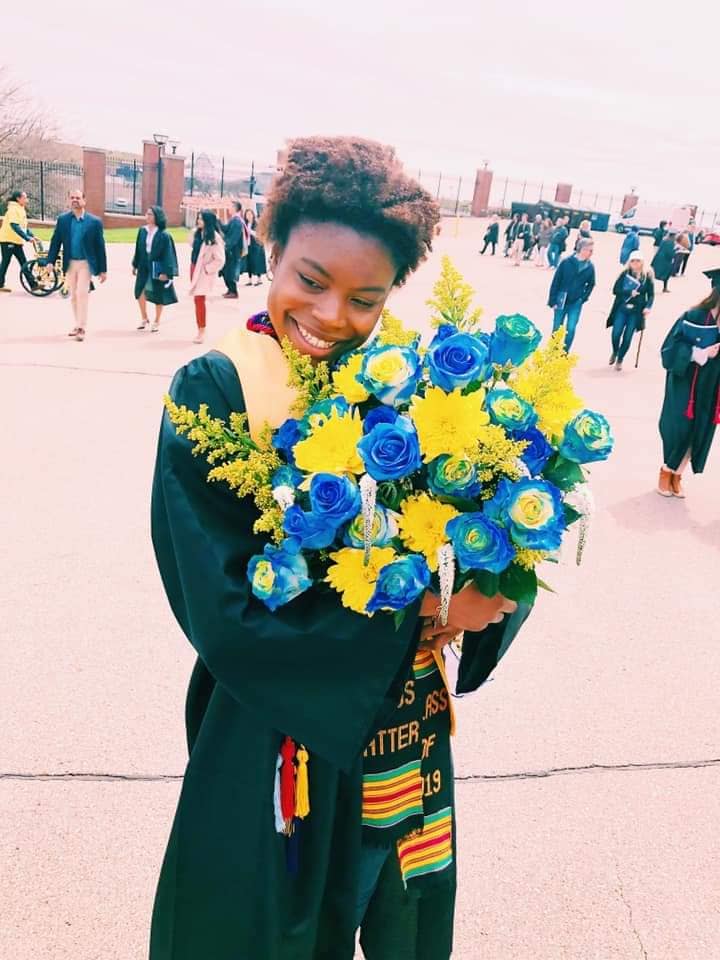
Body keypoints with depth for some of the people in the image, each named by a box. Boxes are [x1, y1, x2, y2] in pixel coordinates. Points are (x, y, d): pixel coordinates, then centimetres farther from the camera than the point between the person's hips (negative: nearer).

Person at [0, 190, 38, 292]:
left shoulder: (21, 210, 13)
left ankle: (33, 285, 1)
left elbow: (24, 226, 18)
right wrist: (27, 238, -29)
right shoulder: (13, 209, -15)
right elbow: (15, 226, -26)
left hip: (17, 241, 9)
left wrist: (32, 236, 4)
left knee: (24, 263, 4)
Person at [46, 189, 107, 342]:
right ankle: (78, 325, 21)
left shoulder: (94, 221, -3)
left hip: (85, 263, -4)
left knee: (82, 294, -12)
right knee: (73, 296, 10)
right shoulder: (62, 219, 4)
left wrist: (103, 270, -3)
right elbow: (55, 242, 4)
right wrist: (50, 261, -5)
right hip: (69, 263, 4)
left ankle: (81, 328, -8)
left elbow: (100, 246, -2)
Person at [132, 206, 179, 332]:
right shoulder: (142, 231, 2)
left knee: (158, 296, 6)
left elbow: (168, 254, -12)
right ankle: (144, 319, 20)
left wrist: (165, 272, -17)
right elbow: (138, 249, 10)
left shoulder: (163, 235, -12)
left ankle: (156, 322, 21)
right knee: (140, 292, 1)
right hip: (144, 267, 4)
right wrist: (135, 265, 11)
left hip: (157, 268, -4)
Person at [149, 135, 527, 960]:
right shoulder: (217, 390, -16)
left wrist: (490, 592, -25)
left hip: (407, 734, 4)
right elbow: (226, 614, -22)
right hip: (274, 734, -3)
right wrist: (414, 607, -22)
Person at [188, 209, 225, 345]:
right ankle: (199, 329, 17)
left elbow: (220, 260, -16)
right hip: (195, 269, 7)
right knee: (197, 299, 10)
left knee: (200, 299, -12)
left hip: (205, 272, -7)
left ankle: (202, 331, -5)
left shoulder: (214, 237, -14)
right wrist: (192, 267, 12)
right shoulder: (197, 233, 6)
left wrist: (207, 269, -13)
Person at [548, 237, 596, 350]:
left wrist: (583, 298, 0)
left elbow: (591, 284, 12)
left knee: (571, 329, -5)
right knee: (557, 328, 9)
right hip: (561, 301, -1)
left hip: (576, 303, 1)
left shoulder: (590, 267, -3)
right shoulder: (566, 262, -10)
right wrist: (553, 300, -7)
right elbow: (556, 282, -6)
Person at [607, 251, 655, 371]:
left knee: (627, 337, -1)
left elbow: (651, 294, 2)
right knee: (616, 334, -8)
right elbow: (615, 290, -4)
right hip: (621, 309, 0)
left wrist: (648, 307, -15)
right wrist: (630, 292, -17)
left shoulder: (648, 276, -2)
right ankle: (614, 352, 25)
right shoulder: (625, 274, -1)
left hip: (636, 312, 0)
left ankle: (620, 359, 21)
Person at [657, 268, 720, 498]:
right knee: (678, 430, 3)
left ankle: (676, 475, 27)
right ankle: (666, 472, 26)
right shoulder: (695, 317, -13)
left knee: (699, 433, 10)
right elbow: (670, 349, -14)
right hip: (685, 388, -4)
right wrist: (697, 353, -26)